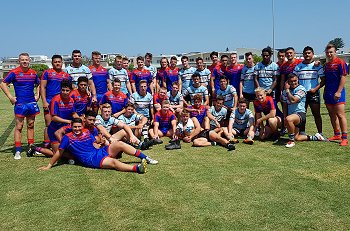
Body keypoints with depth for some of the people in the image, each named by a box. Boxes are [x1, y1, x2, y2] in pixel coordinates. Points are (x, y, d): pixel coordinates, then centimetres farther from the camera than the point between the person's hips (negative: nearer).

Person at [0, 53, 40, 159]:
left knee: (31, 125, 12)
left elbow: (38, 84, 23)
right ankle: (17, 151, 4)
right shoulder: (14, 72, -5)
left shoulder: (33, 73, 7)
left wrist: (37, 95, 10)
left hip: (32, 103, 4)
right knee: (19, 126, -1)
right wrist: (10, 97, -9)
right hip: (20, 103, -4)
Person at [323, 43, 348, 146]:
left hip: (337, 93, -7)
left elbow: (343, 78, -12)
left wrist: (339, 92, -17)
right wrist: (325, 91, 11)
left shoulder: (340, 63, -6)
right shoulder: (326, 65, 15)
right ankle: (337, 135, 23)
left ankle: (344, 138, -6)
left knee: (340, 115, -9)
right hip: (328, 93, 7)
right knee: (332, 115, 12)